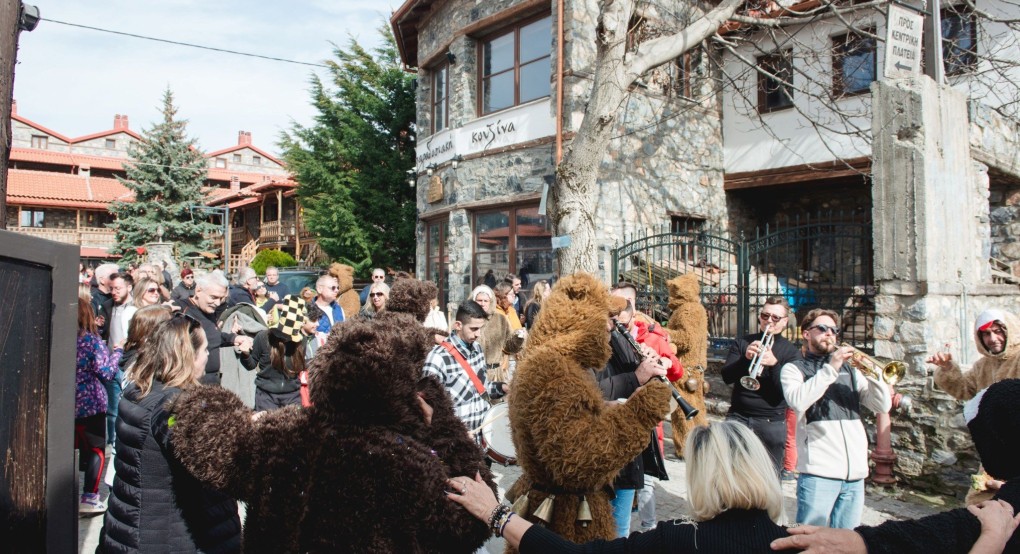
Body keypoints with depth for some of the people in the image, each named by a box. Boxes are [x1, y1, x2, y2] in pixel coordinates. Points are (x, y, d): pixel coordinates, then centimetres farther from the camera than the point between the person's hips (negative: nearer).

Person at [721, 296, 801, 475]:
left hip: (772, 422, -1)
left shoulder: (791, 351, 2)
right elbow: (727, 377, -3)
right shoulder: (743, 342, 7)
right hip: (738, 417, 1)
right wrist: (745, 358, -21)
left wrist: (774, 363, -25)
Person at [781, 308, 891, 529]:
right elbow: (797, 402, -14)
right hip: (818, 471, -4)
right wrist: (830, 368, -16)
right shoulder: (794, 369, 6)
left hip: (855, 472, 5)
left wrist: (872, 372, -6)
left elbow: (883, 406, 9)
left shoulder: (849, 369, 19)